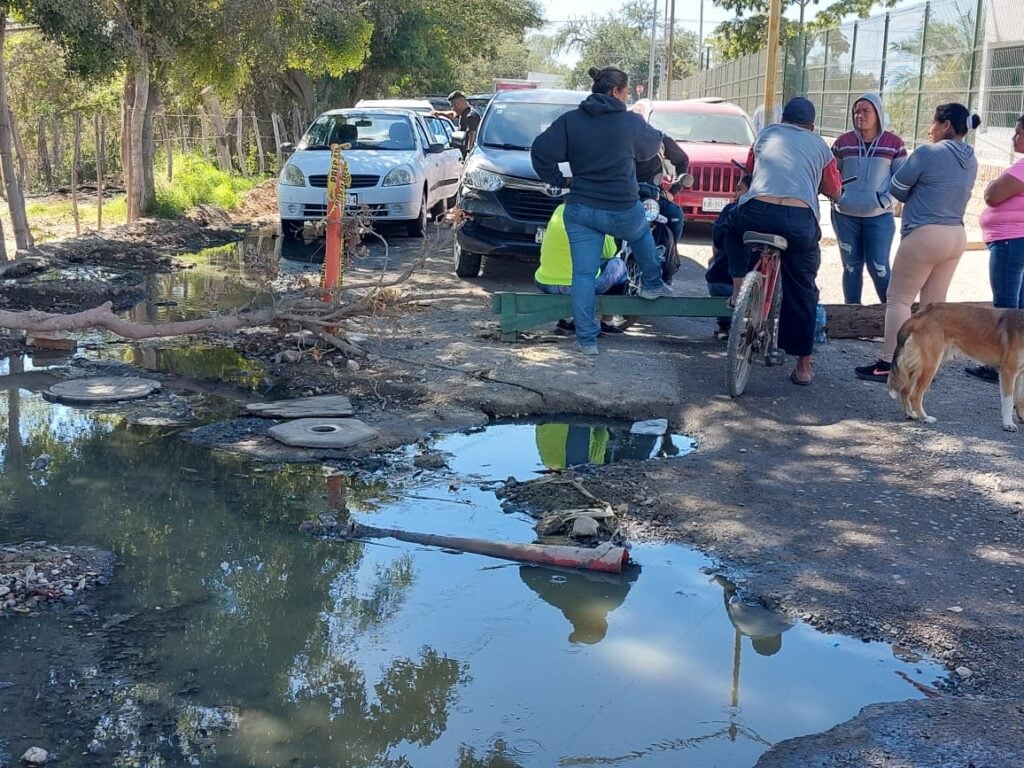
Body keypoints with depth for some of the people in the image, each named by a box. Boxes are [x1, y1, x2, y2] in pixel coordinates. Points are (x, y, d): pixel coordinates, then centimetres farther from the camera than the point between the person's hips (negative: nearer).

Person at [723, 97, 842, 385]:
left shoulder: (766, 134, 25)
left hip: (756, 212, 0)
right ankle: (803, 365, 16)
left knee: (733, 226, 37)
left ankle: (739, 286, 23)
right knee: (801, 291, 14)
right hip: (800, 220, 0)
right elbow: (833, 191, 29)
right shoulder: (819, 146, 22)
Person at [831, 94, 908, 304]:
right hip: (845, 216, 2)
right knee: (851, 267, 9)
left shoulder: (894, 143, -2)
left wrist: (886, 200, -12)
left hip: (879, 217, -2)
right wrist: (836, 197, -2)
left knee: (879, 268, -4)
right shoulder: (843, 142, 2)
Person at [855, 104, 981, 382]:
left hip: (925, 234, -7)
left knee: (899, 299, -1)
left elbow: (896, 189, -5)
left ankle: (888, 364, -2)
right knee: (935, 303, 11)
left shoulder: (928, 153, -13)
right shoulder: (971, 161, 10)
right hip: (956, 235, 8)